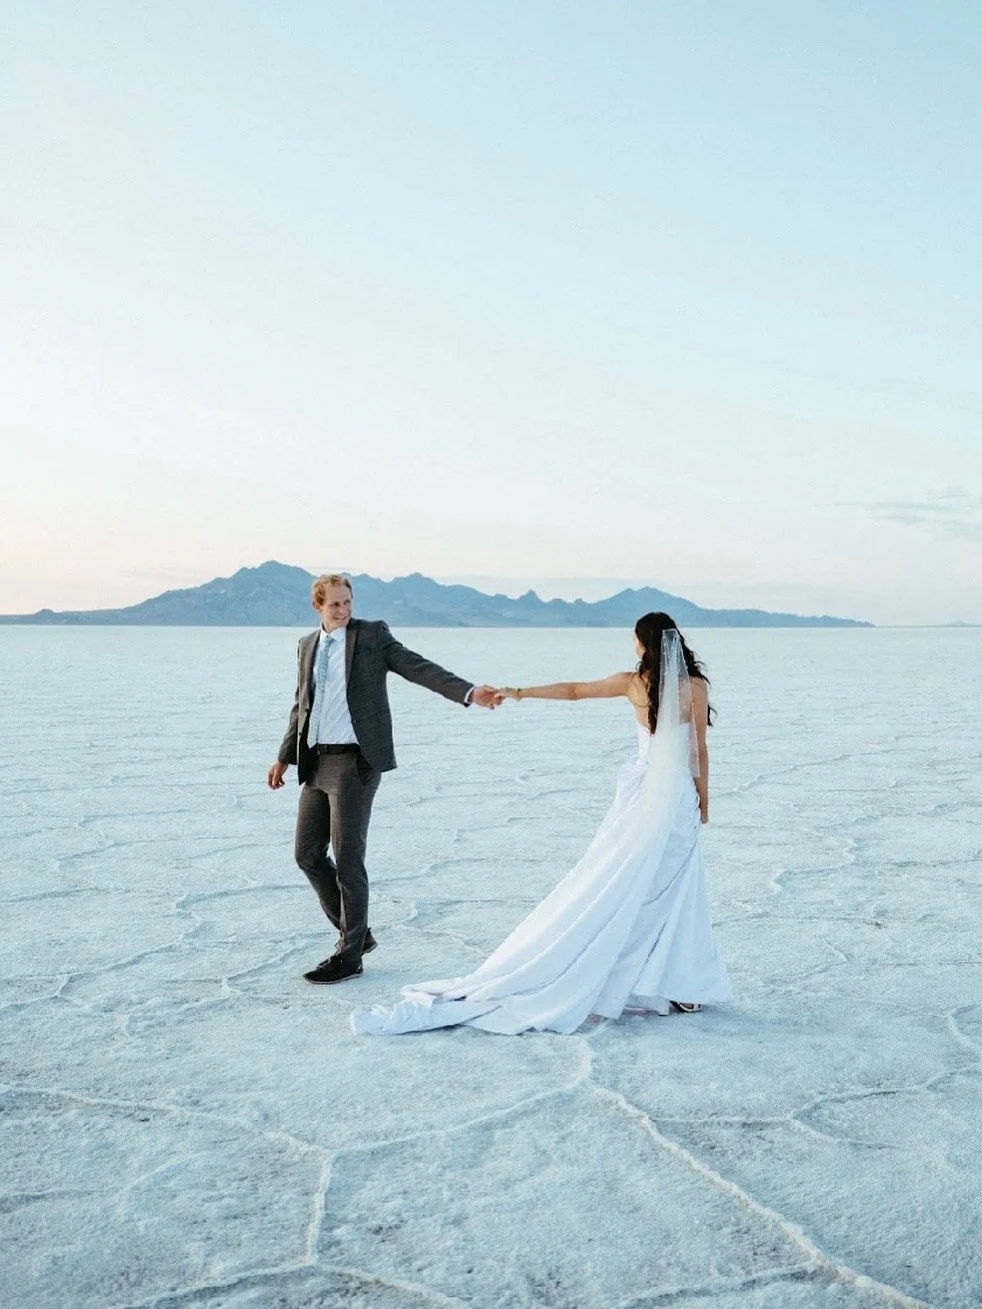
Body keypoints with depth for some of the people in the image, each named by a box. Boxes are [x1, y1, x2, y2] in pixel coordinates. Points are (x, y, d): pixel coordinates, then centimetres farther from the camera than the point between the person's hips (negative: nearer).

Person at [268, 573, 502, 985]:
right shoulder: (307, 646, 15)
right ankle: (355, 932, 25)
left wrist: (468, 692, -22)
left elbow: (418, 668, -9)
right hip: (316, 763, 6)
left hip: (355, 762, -6)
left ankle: (349, 954, 9)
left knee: (347, 858, -4)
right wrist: (284, 757, 23)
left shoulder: (372, 635, -1)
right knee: (309, 854, 8)